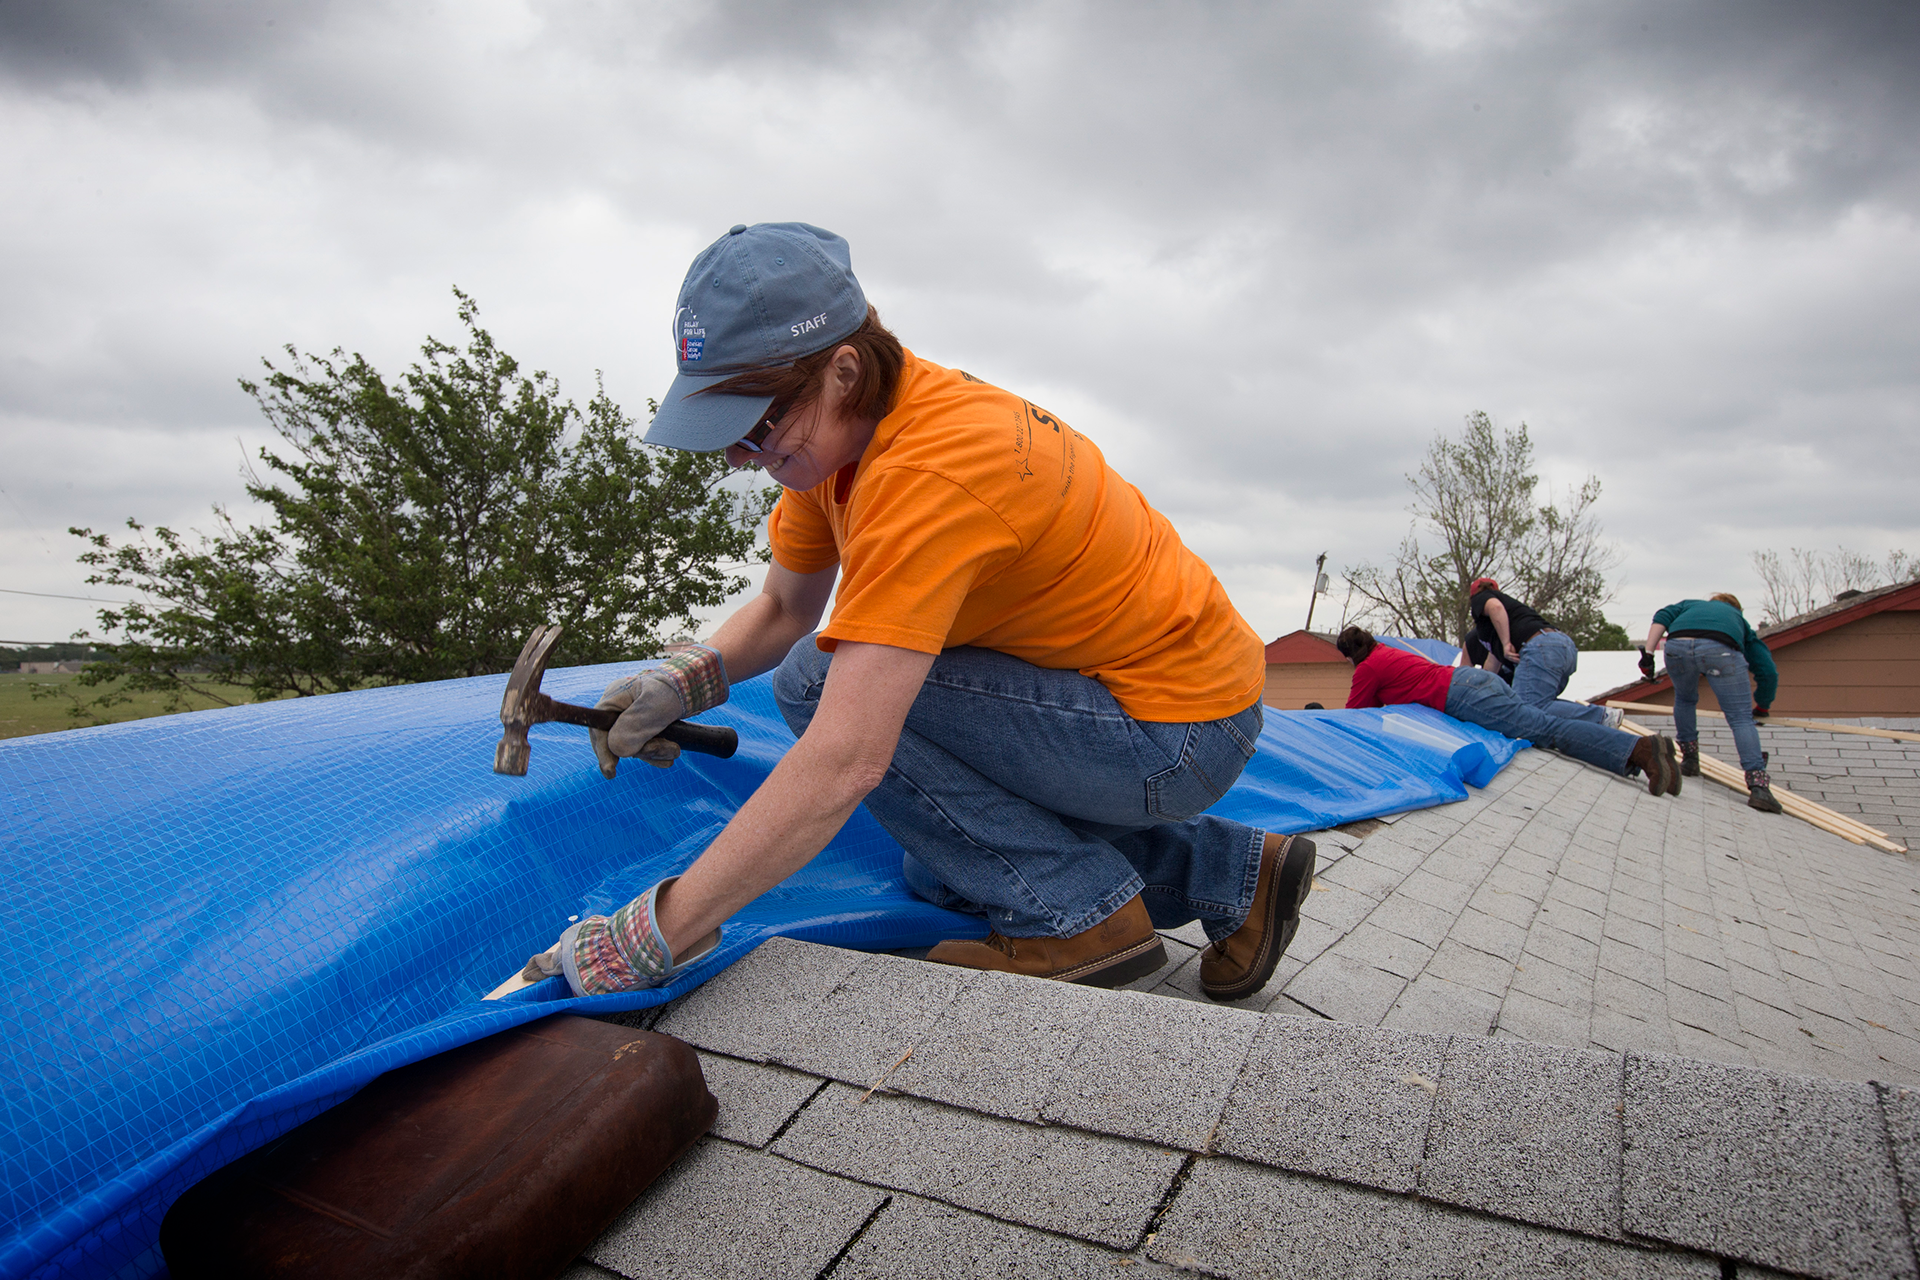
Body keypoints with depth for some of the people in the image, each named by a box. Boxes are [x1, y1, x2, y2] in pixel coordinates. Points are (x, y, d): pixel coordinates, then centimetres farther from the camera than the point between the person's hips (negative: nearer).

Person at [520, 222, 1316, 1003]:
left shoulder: (923, 471, -30)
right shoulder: (834, 429, -1)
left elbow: (844, 761, -36)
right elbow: (784, 609, 11)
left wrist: (650, 939, -29)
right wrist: (684, 681, -9)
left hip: (1183, 731, -9)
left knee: (819, 682, -18)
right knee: (940, 876, 18)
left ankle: (1078, 913, -8)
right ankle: (1229, 874, 17)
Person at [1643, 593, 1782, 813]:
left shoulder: (1690, 604, 43)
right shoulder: (1738, 619, 40)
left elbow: (1662, 617, 18)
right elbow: (1768, 671, 33)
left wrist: (1648, 653, 10)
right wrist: (1762, 706, 46)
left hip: (1677, 646, 1)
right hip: (1720, 650, -1)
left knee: (1685, 700, 29)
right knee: (1741, 718, 3)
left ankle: (1689, 761, 33)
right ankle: (1758, 786, -9)